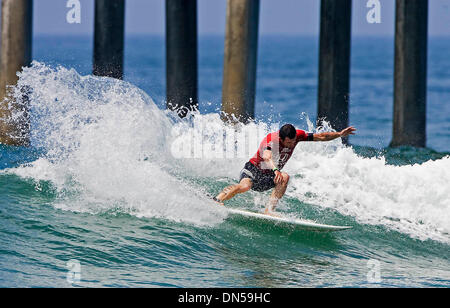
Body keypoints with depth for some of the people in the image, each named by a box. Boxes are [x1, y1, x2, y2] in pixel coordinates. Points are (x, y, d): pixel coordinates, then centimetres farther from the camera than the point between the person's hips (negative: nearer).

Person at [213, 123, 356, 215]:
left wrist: (340, 134, -3)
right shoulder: (271, 139, -29)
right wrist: (275, 170, -67)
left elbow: (320, 137, 2)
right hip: (252, 170, -6)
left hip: (268, 178, 6)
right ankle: (217, 200, -28)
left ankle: (269, 210, -30)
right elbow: (266, 156, -50)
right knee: (244, 186, -37)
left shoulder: (297, 135, -10)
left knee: (285, 178, -26)